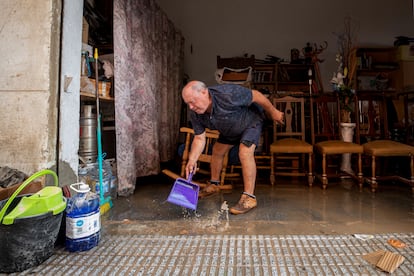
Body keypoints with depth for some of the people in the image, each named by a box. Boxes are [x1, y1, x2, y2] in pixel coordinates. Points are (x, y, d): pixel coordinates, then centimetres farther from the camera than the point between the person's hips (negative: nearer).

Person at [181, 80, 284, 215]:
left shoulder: (227, 94, -41)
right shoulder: (195, 115, -21)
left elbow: (256, 96, -28)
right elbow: (199, 138, -15)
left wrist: (273, 112, -14)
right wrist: (192, 160, -31)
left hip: (251, 120, -6)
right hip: (229, 129, 7)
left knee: (245, 153, -23)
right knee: (217, 151, 10)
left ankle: (249, 197, -16)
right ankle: (214, 185, 32)